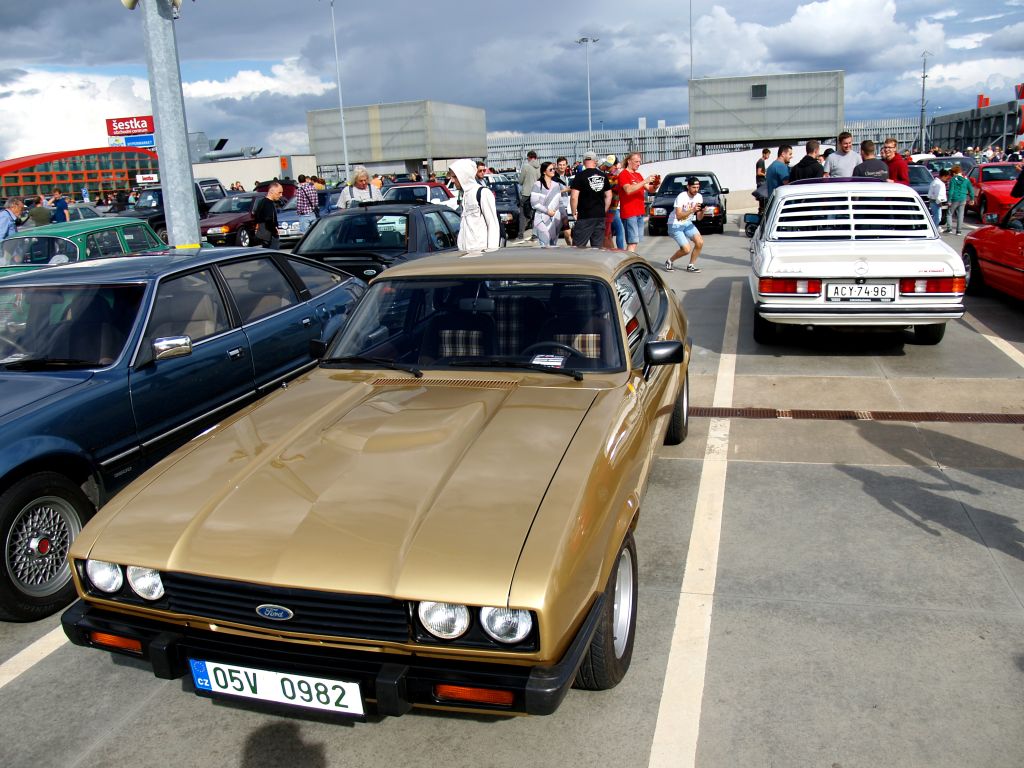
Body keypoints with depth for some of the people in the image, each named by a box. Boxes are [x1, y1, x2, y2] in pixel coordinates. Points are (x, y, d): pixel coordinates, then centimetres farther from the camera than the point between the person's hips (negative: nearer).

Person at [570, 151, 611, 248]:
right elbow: (608, 196, 14)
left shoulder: (580, 176, -8)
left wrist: (574, 213, -1)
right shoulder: (603, 176, 9)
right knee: (597, 246, 8)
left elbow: (574, 197, -13)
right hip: (600, 216, 5)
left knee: (578, 247, -2)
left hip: (585, 217, -5)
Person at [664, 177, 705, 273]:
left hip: (688, 223, 6)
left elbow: (699, 218, -3)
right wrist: (692, 210, -38)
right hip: (675, 225, -6)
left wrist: (702, 211, -23)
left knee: (700, 242, -12)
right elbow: (679, 216, -29)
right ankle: (669, 261, 10)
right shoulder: (681, 197, -22)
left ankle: (691, 265, 5)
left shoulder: (699, 197, -4)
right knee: (687, 249, -16)